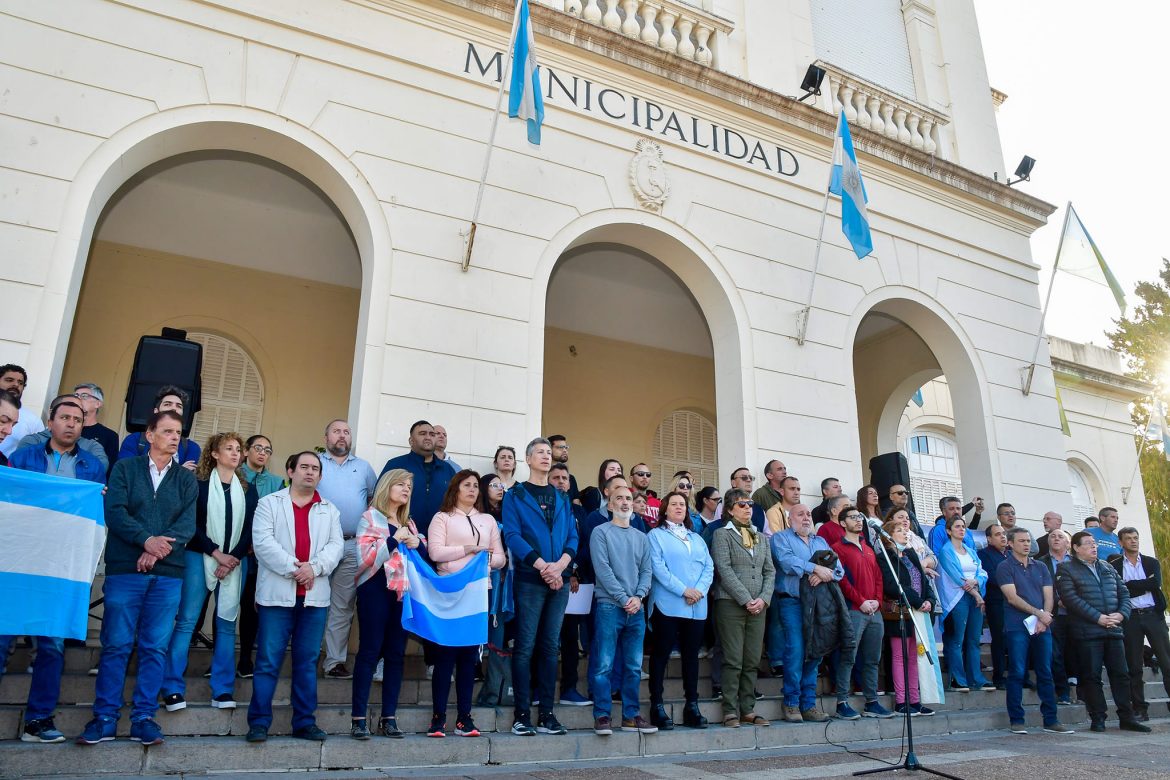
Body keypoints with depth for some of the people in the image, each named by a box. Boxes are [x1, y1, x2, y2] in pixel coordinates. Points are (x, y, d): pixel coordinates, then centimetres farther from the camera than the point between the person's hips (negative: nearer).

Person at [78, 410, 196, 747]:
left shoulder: (187, 479, 11)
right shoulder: (125, 468, 6)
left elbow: (188, 523, 1)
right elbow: (114, 511, -6)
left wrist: (161, 548, -16)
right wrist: (147, 539, -18)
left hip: (168, 573, 2)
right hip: (124, 569, -1)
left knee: (155, 647, 4)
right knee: (116, 644, 1)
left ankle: (143, 718, 11)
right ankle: (105, 717, 12)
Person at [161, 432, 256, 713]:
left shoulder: (248, 489, 12)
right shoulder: (198, 483, 3)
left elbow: (250, 529, 6)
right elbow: (192, 523, -3)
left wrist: (232, 559, -6)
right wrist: (216, 553, -10)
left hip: (236, 561, 3)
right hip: (200, 557, -3)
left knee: (227, 624, 3)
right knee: (187, 621, -6)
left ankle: (223, 691, 7)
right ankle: (173, 689, 1)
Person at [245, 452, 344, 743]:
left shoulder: (329, 510, 15)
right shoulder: (269, 503, 5)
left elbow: (335, 545, 5)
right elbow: (263, 541, -7)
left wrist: (315, 567, -14)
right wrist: (294, 567, -15)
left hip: (315, 595, 3)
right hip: (277, 593, -3)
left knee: (307, 661, 8)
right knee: (268, 661, -1)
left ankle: (305, 722, 15)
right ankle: (259, 722, 8)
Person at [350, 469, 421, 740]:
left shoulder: (409, 524, 19)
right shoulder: (370, 518, 1)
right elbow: (365, 557, -12)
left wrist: (417, 543, -2)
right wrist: (394, 540, -15)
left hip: (403, 591, 6)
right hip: (376, 589, -6)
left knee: (396, 653, 6)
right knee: (369, 651, -4)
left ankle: (389, 717, 12)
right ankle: (358, 718, 1)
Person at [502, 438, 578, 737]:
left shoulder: (562, 498, 16)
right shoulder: (515, 495, 3)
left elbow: (572, 536, 9)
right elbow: (512, 535, -8)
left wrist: (560, 565, -10)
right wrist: (542, 566, -17)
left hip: (559, 581, 4)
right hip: (529, 580, -4)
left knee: (550, 647, 7)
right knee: (525, 647, -3)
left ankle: (547, 713, 12)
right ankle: (522, 714, 3)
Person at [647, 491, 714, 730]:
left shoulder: (697, 538, 19)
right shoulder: (656, 535, 3)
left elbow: (709, 567, 10)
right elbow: (658, 567, -9)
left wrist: (700, 590, -9)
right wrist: (684, 590, -16)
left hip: (697, 607, 5)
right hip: (667, 605, -5)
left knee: (691, 655, 8)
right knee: (661, 655, -1)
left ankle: (692, 706, 15)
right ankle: (657, 706, 6)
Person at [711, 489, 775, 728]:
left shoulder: (761, 537, 18)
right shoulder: (722, 534, 0)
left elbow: (770, 571, 13)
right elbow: (724, 570, -9)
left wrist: (763, 598, -3)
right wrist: (746, 600, -13)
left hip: (758, 607, 5)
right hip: (730, 605, -5)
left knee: (752, 662, 6)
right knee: (733, 661, -4)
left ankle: (748, 710, 14)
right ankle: (731, 711, 4)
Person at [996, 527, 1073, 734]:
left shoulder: (1041, 568, 16)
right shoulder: (1005, 567, 0)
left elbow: (1048, 597, 8)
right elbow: (1012, 597, -8)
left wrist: (1043, 620, -8)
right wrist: (1038, 613, -12)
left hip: (1042, 626, 4)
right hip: (1017, 626, -4)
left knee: (1045, 673, 6)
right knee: (1017, 673, -3)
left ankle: (1051, 720, 12)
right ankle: (1017, 720, 3)